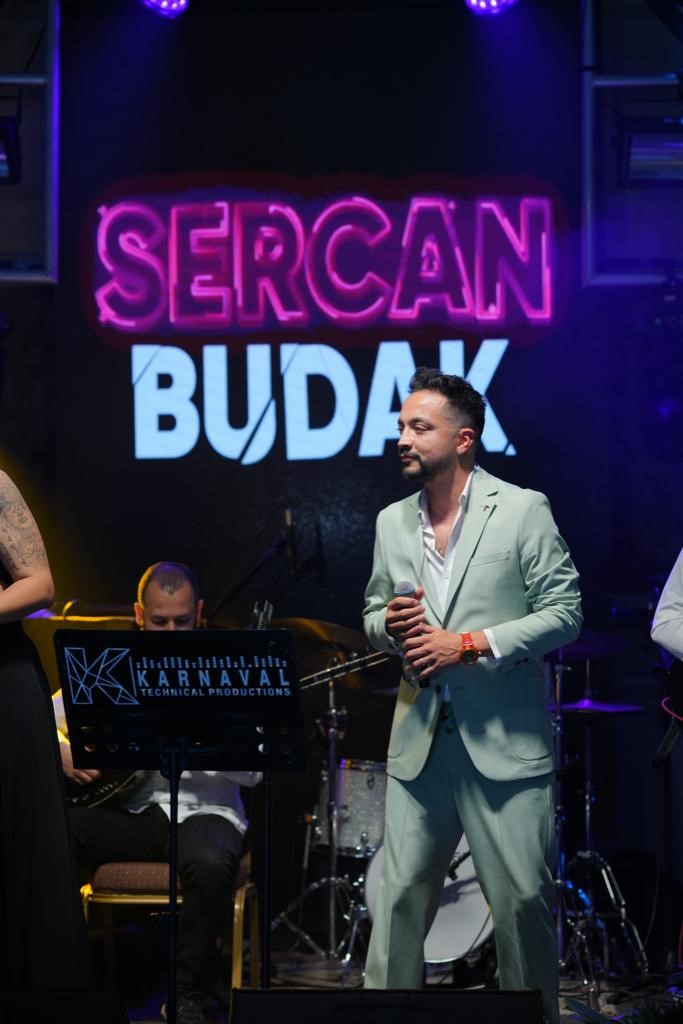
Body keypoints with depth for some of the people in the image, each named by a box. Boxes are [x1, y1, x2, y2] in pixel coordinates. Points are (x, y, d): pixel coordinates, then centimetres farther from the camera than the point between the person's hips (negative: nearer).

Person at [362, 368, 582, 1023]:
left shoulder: (523, 510, -4)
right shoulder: (393, 522, 12)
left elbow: (563, 613, -7)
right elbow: (374, 616, 22)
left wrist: (468, 643, -15)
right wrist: (389, 625, -2)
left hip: (505, 741, -4)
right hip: (419, 739, 4)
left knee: (521, 897, 0)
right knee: (400, 893, 4)